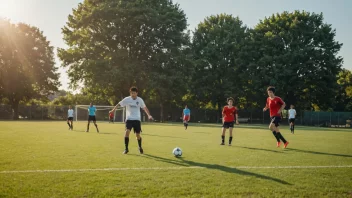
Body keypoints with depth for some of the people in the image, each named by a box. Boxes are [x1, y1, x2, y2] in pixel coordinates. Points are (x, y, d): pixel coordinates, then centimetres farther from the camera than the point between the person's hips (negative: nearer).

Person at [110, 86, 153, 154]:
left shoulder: (140, 100, -4)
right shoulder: (127, 99, -8)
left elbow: (144, 108, 7)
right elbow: (119, 104, -10)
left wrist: (149, 115, -4)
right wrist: (113, 110, -24)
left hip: (137, 119, 1)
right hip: (129, 119, -1)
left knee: (138, 135, 3)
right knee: (127, 132, -21)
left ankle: (140, 147, 31)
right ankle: (126, 149, -7)